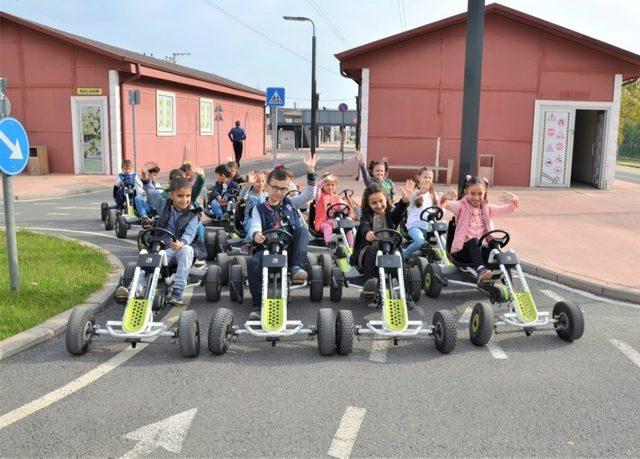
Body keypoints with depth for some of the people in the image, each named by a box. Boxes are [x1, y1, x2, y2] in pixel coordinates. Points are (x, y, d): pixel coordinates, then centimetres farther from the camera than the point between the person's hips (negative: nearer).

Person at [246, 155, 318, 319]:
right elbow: (255, 226, -9)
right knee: (253, 261, -32)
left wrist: (310, 171, -4)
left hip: (291, 249, 2)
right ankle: (258, 305, -27)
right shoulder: (259, 209, 9)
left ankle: (296, 268, -34)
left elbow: (309, 194, 7)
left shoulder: (290, 203, 16)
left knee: (303, 230, -25)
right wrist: (256, 235, -34)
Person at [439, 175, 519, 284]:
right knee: (474, 241, -36)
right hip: (463, 249, -3)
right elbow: (447, 205, -19)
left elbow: (507, 209, 4)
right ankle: (480, 270, -53)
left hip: (481, 248, 3)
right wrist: (445, 198, -43)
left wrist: (514, 200, -18)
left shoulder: (487, 208, 14)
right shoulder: (461, 206, 2)